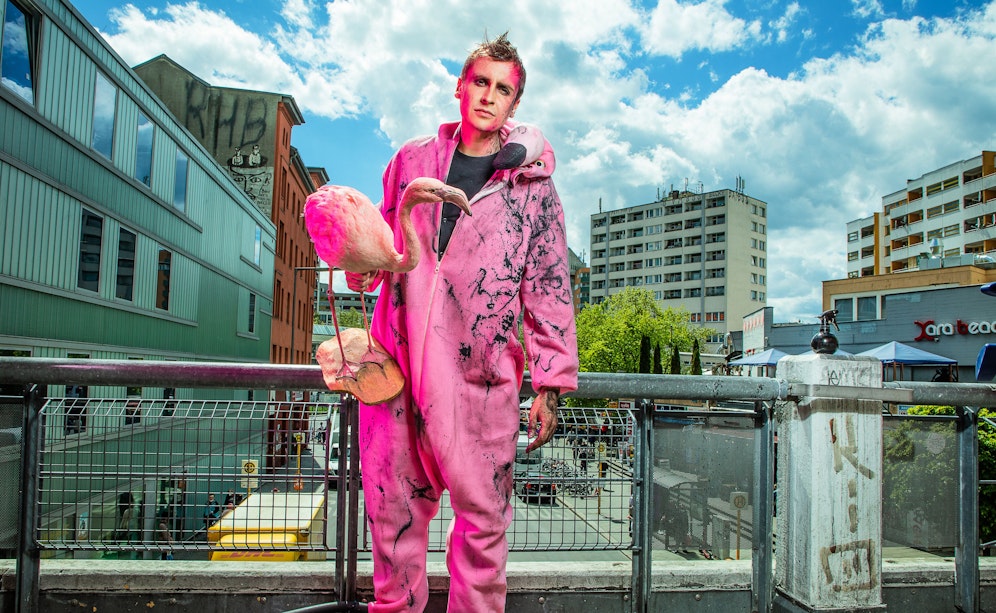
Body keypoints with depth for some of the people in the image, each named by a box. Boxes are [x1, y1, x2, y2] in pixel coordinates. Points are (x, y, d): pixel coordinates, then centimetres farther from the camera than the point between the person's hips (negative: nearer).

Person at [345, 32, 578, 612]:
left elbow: (550, 288, 3)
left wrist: (551, 384, -3)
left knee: (484, 513, 4)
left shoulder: (533, 183, 6)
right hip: (396, 360, 3)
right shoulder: (411, 159, 13)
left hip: (482, 373, -2)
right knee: (392, 510, 11)